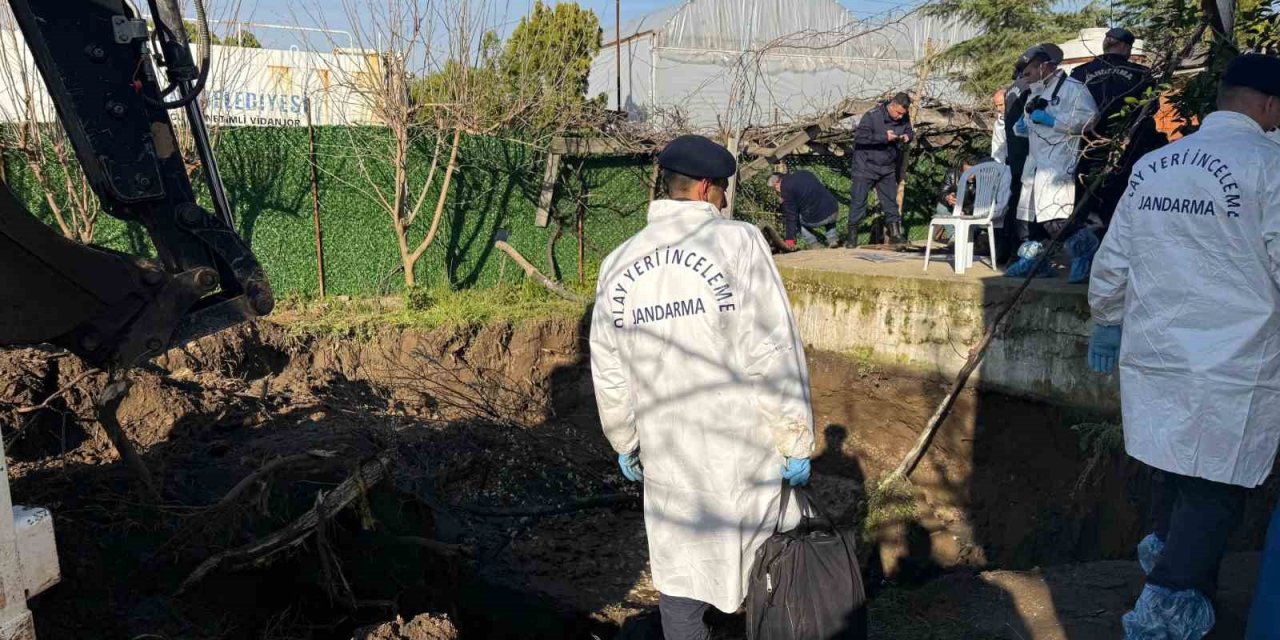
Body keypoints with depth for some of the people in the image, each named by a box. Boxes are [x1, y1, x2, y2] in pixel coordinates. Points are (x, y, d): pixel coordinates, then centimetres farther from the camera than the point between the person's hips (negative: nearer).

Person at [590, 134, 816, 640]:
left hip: (667, 452, 3)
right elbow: (774, 355, -17)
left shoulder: (619, 263, 1)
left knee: (680, 572, 16)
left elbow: (609, 373, 7)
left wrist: (624, 442, 20)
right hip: (744, 445, -3)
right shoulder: (738, 242, -13)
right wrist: (796, 442, -8)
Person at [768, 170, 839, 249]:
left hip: (816, 220, -7)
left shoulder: (786, 187, -4)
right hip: (834, 212, 7)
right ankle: (832, 238, 23)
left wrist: (789, 238, 2)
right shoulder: (804, 173, 18)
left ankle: (812, 243, 11)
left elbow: (790, 215, -4)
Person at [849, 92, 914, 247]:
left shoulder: (904, 118, -2)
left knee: (890, 201, 9)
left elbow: (909, 130, 15)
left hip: (888, 169, 5)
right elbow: (860, 137, -23)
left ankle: (894, 234, 18)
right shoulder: (872, 116, -19)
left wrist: (907, 136, -10)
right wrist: (884, 137, -27)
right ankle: (852, 236, 4)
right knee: (858, 201, -2)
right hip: (866, 166, -5)